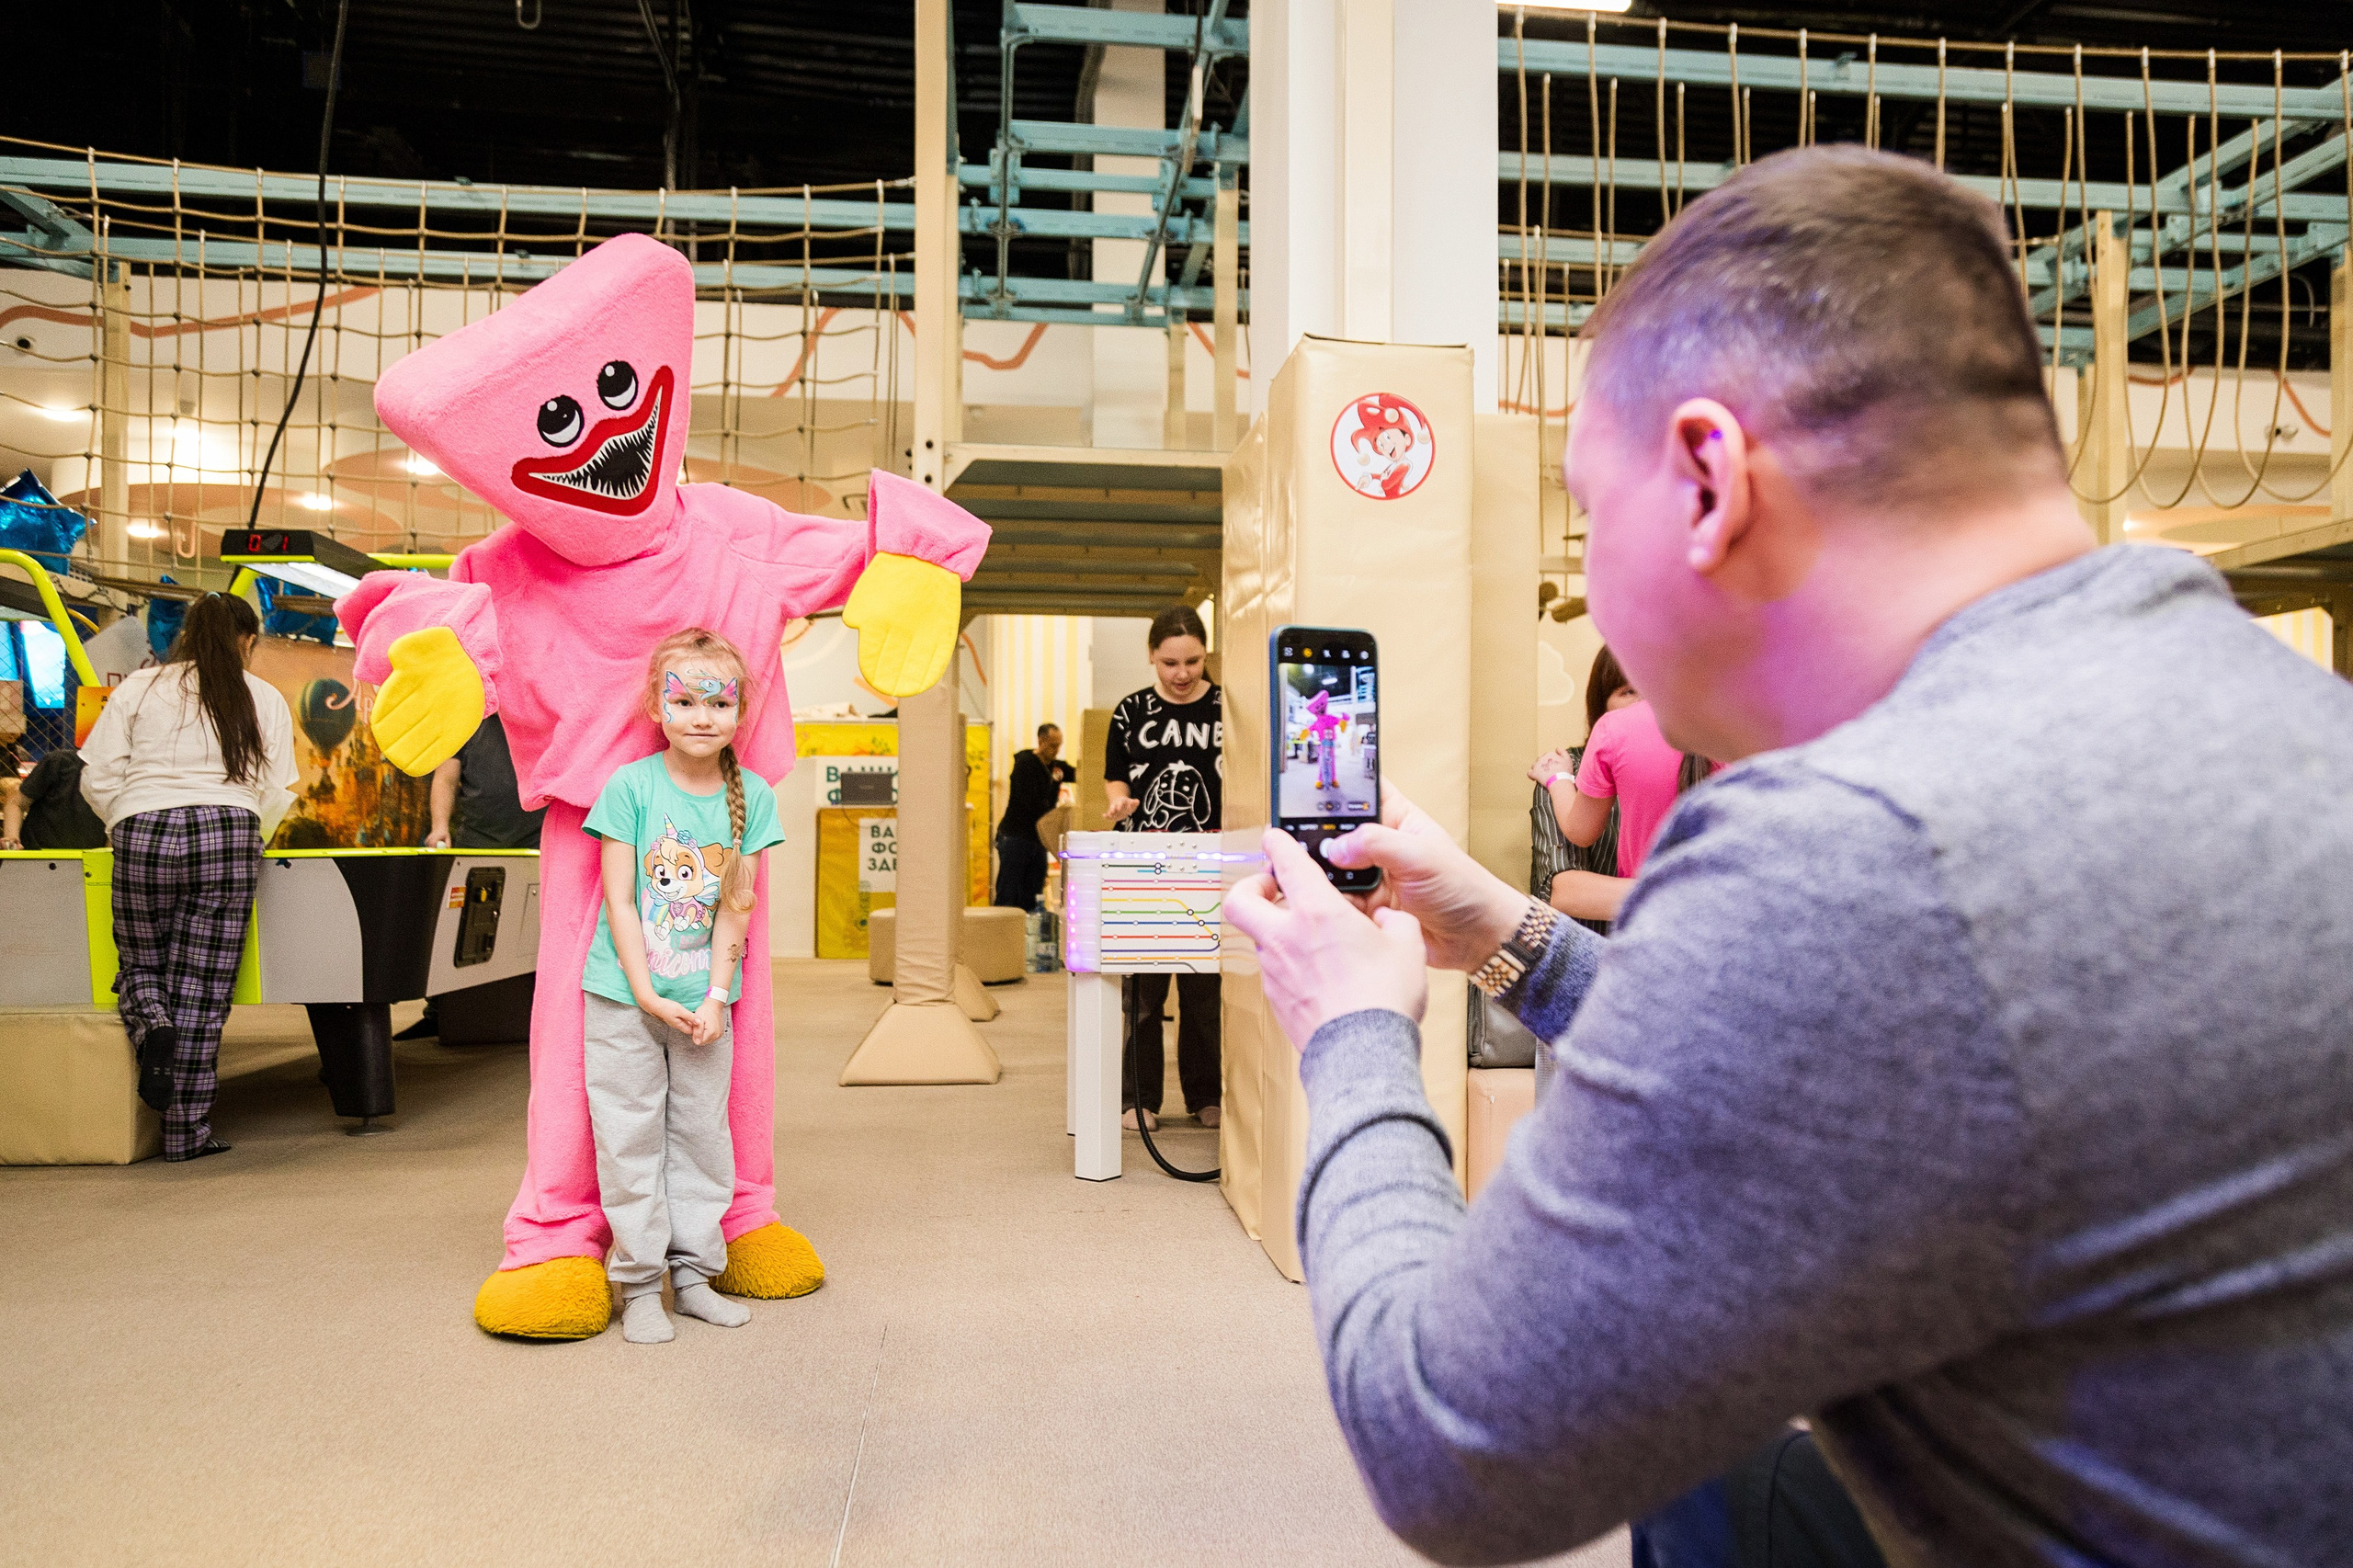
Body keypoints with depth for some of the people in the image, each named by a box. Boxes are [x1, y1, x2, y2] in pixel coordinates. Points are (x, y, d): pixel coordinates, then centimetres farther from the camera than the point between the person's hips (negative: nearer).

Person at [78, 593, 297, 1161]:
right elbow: (276, 794, 10)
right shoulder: (265, 699, 12)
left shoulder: (137, 688, 12)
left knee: (141, 962, 20)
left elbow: (98, 779, 7)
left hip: (144, 835, 0)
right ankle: (189, 1130, 5)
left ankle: (152, 1026, -14)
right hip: (229, 833, 0)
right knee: (202, 986, 2)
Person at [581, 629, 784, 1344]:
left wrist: (715, 997, -8)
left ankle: (693, 1272, 24)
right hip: (625, 994, -2)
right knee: (631, 1138, 5)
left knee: (703, 1134, 10)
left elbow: (735, 907, -2)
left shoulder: (752, 795, -2)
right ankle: (639, 1284, 18)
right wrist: (648, 995, -13)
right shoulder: (630, 785, -9)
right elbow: (618, 901, -9)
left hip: (705, 999, 3)